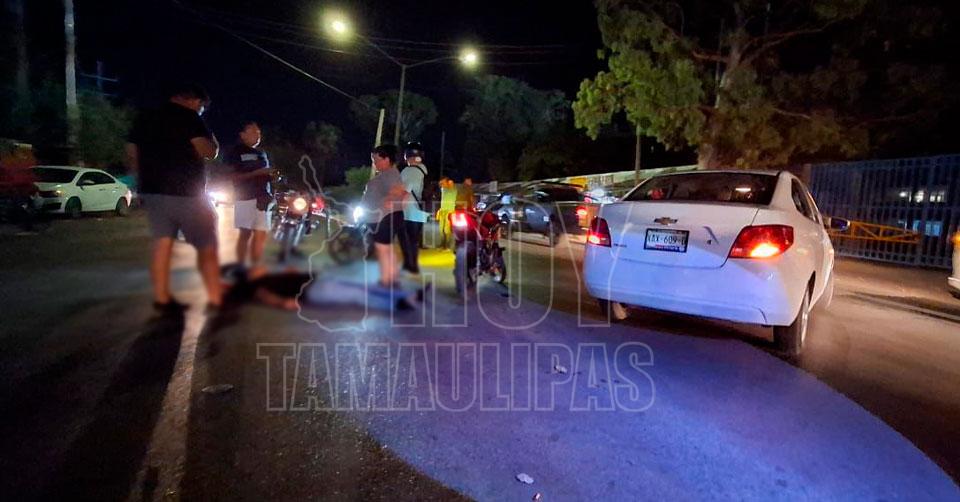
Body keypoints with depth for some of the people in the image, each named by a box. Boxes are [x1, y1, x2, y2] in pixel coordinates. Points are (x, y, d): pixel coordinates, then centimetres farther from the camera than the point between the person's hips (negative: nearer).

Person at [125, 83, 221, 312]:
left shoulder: (144, 118, 15)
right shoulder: (188, 117, -8)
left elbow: (131, 156, 17)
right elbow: (209, 152, -14)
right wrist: (214, 142, 6)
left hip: (153, 191, 7)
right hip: (185, 192, -7)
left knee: (162, 243, 10)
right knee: (207, 247, -2)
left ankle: (162, 299, 10)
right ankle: (216, 300, -3)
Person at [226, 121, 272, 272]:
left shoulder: (261, 153, 23)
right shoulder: (236, 152, 2)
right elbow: (234, 177, -8)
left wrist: (272, 175, 6)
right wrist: (257, 173, -16)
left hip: (262, 198, 6)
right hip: (246, 198, -6)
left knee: (260, 234, 3)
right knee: (246, 233, -10)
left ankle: (256, 269, 8)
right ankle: (240, 268, -5)